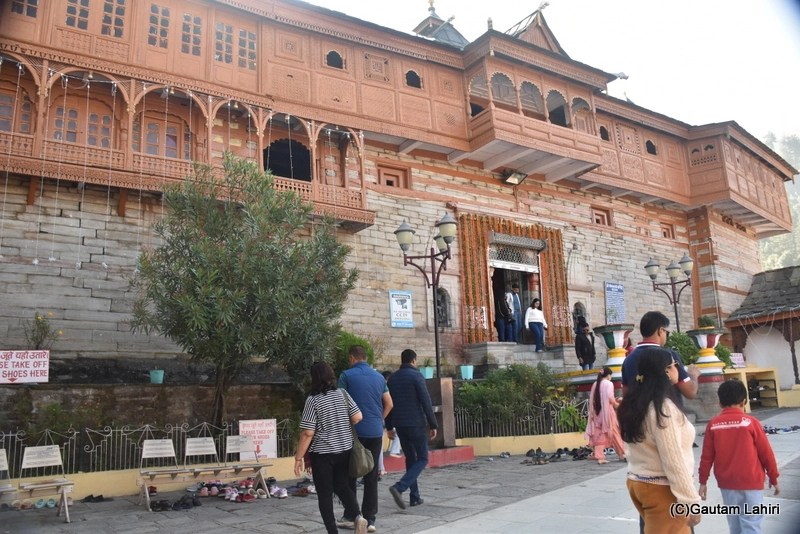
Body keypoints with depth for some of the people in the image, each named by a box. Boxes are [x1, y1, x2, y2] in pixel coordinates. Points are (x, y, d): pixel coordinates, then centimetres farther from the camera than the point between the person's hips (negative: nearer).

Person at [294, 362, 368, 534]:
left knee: (325, 494, 8)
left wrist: (299, 457, -8)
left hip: (322, 454, -4)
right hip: (345, 450, 4)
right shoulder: (343, 394, -2)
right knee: (343, 486, 19)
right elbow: (358, 418, -3)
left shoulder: (313, 400, -13)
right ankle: (357, 515, -2)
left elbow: (307, 433, -16)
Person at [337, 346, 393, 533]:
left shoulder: (347, 376, -5)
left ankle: (350, 516, 15)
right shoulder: (379, 377, 9)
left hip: (354, 432, -3)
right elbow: (389, 404, 11)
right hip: (375, 433, 4)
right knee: (371, 477, 7)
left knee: (350, 475, 9)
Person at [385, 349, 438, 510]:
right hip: (416, 424, -6)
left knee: (410, 458, 16)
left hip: (400, 425, 6)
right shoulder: (416, 376, -9)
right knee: (422, 459, 2)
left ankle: (414, 496, 15)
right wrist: (433, 425, -7)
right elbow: (426, 403, -13)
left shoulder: (392, 378, 9)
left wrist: (389, 427, 18)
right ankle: (399, 487, -15)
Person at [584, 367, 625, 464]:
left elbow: (592, 399, 9)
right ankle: (622, 455, 16)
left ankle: (600, 457, -3)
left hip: (597, 412, 5)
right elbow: (610, 398, -16)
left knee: (599, 434, 3)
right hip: (607, 411, -5)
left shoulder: (595, 384, 12)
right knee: (614, 433, 7)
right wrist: (617, 404, 0)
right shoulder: (608, 383, -5)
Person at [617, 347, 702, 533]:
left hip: (637, 482, 8)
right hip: (661, 489, -8)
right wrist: (691, 502, -17)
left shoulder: (635, 405, 7)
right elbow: (674, 461, -21)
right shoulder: (663, 407, -19)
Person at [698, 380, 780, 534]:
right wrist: (774, 478, 11)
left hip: (726, 484, 3)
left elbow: (707, 457, -1)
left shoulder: (713, 425, -3)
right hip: (751, 482, -3)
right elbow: (766, 454, -2)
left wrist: (703, 481, 8)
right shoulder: (751, 422, -8)